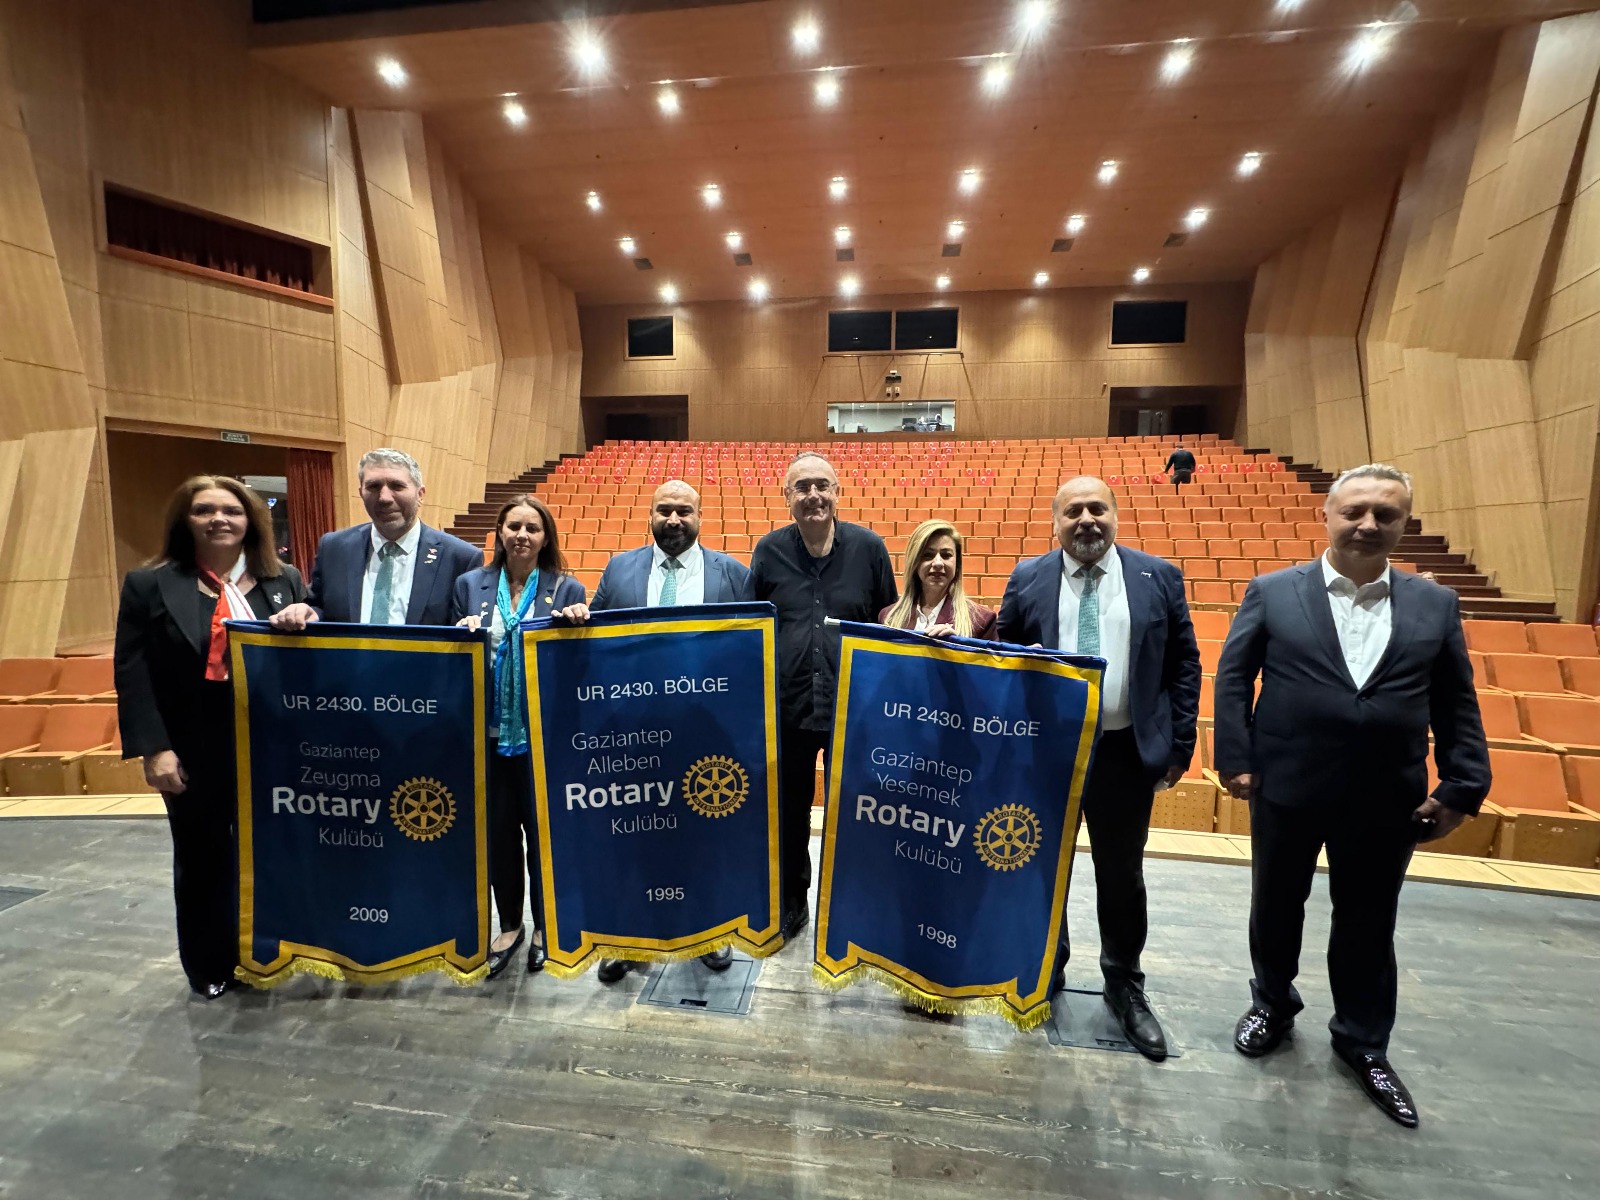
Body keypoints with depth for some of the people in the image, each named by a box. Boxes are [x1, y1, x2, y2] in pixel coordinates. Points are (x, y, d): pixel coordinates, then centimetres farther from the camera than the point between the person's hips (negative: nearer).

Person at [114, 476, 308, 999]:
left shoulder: (285, 581, 5)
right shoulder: (150, 584, -2)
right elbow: (132, 673, -6)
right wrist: (154, 748, -12)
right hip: (193, 751, -1)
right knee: (203, 860, 14)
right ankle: (210, 967, 33)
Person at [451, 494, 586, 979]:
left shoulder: (568, 589, -2)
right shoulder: (470, 584, 4)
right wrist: (465, 634, -13)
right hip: (490, 734, 2)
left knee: (543, 831, 10)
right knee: (498, 831, 12)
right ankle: (508, 926, 33)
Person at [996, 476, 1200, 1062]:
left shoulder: (1158, 577, -1)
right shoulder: (1027, 581, -1)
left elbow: (1183, 664, 2)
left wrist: (1179, 746, -1)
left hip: (1127, 753, 0)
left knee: (1122, 875, 15)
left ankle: (1124, 985, 37)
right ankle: (1046, 971, 38)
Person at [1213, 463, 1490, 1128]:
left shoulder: (1435, 605, 4)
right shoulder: (1272, 592, -3)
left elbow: (1456, 704, 5)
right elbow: (1233, 678, -4)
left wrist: (1462, 786, -2)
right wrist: (1236, 760, -10)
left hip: (1386, 801, 2)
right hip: (1286, 789, -1)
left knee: (1368, 924, 16)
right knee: (1275, 905, 17)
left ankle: (1363, 1042, 38)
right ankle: (1272, 1002, 42)